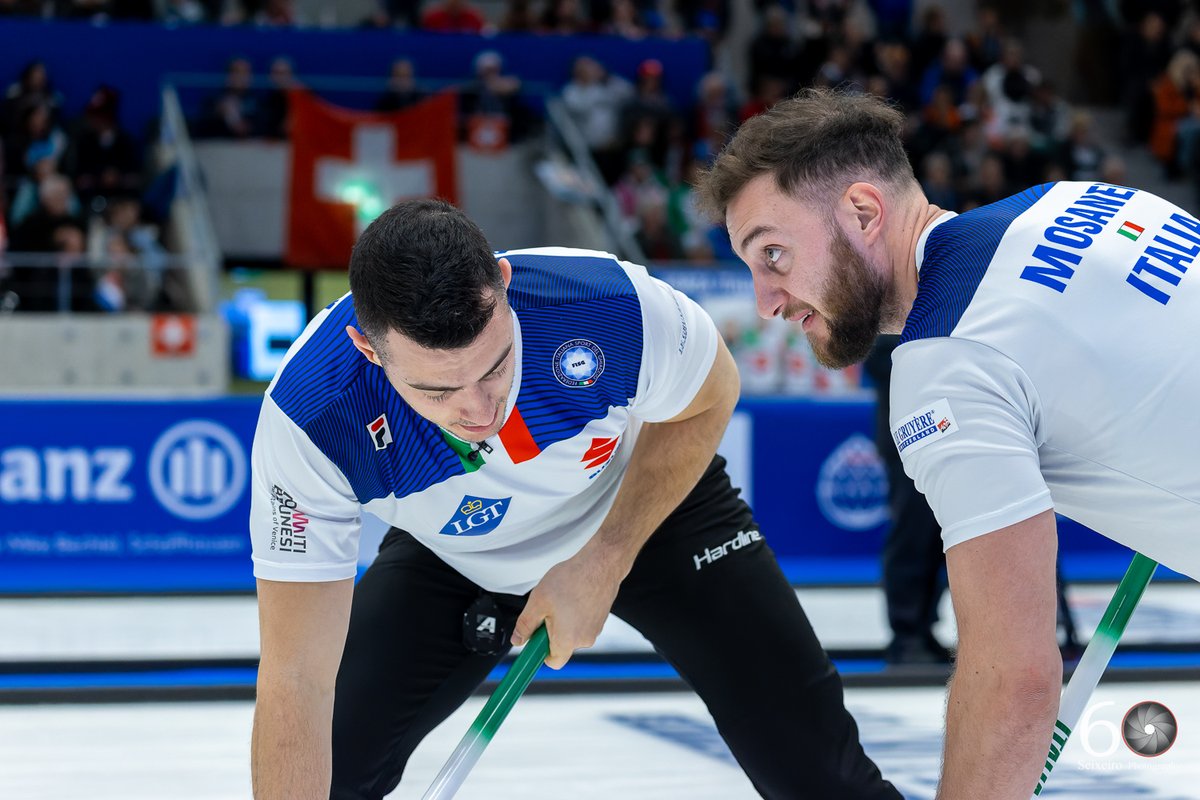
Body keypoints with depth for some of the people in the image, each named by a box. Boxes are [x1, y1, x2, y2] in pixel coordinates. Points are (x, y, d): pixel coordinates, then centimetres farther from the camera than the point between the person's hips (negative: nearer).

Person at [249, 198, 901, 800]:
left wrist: (604, 563, -18)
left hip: (649, 501, 0)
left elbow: (708, 398, -13)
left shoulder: (609, 302, -39)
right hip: (454, 553, 1)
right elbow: (297, 679, -34)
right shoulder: (308, 420, -38)